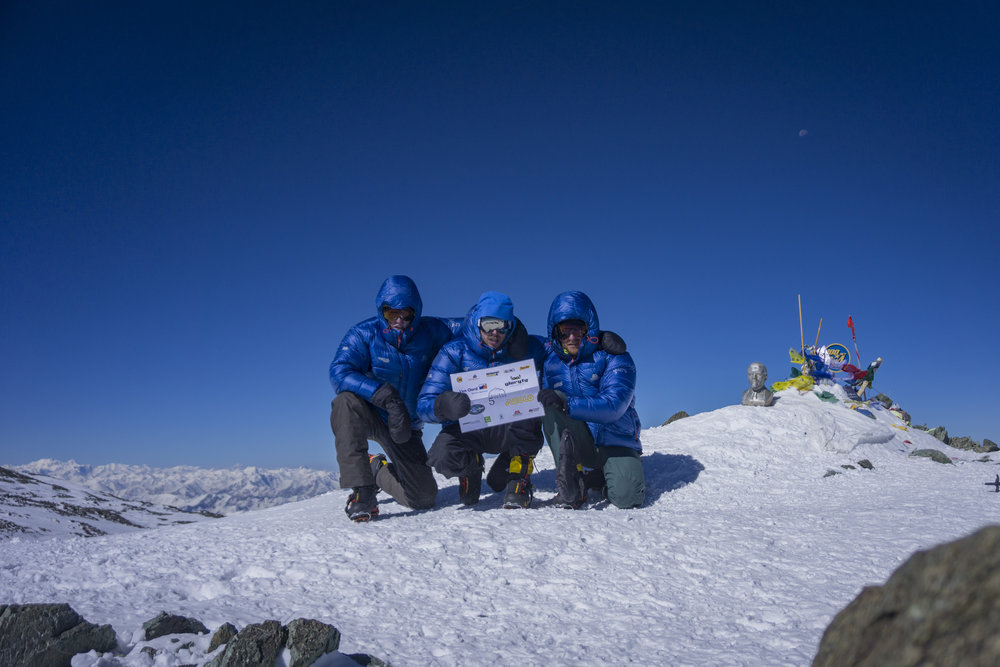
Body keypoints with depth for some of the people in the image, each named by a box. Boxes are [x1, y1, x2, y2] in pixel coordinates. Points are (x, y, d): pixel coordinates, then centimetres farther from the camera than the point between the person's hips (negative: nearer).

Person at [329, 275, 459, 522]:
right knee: (346, 400, -38)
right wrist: (385, 396, -41)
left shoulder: (430, 332, -6)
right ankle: (361, 489, -32)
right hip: (367, 415, -2)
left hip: (404, 426, 3)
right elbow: (339, 372, -28)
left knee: (425, 498, -4)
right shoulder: (364, 334, -15)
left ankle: (378, 471, 29)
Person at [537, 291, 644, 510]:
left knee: (627, 498, -27)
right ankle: (571, 487, -22)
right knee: (551, 408, -25)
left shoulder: (613, 358, -8)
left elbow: (613, 405, -22)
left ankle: (600, 477, 10)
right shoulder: (551, 364, 4)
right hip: (577, 442, 3)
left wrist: (567, 403, -32)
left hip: (615, 441, -2)